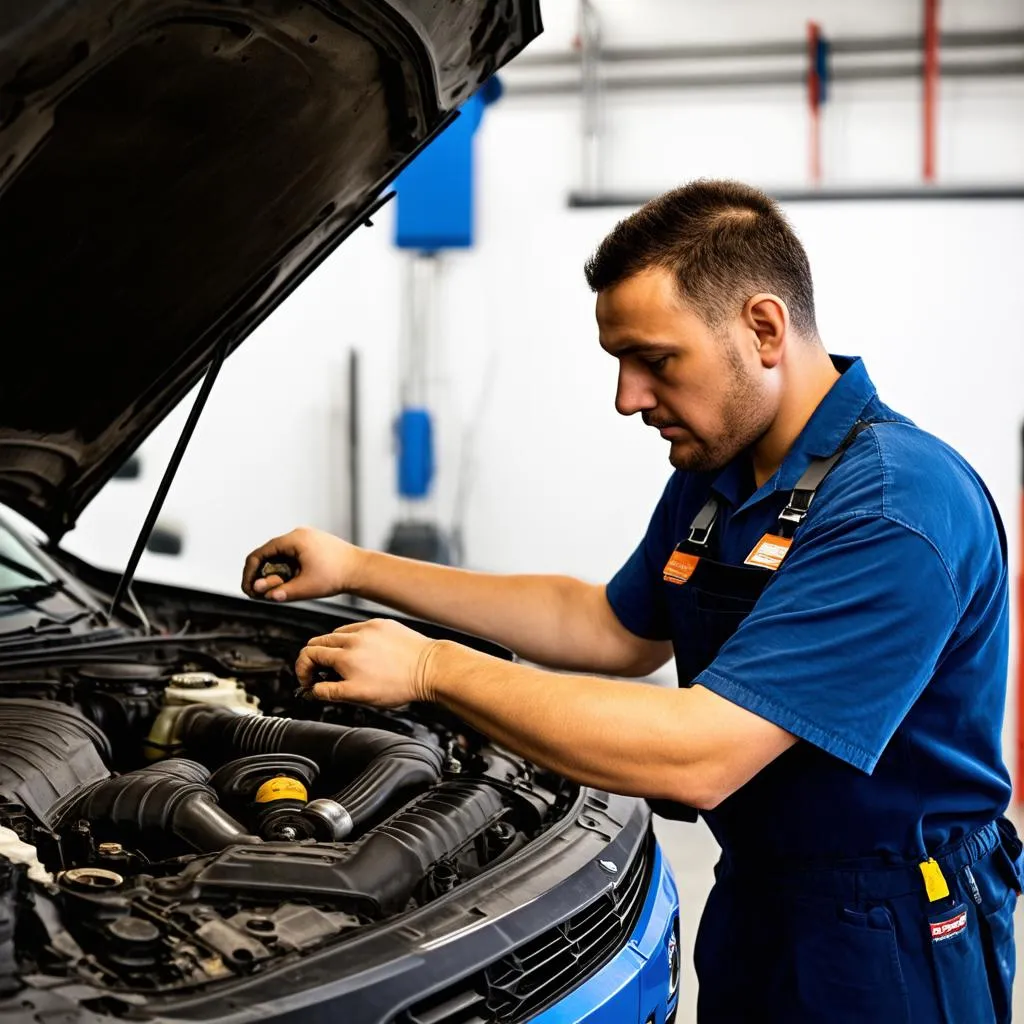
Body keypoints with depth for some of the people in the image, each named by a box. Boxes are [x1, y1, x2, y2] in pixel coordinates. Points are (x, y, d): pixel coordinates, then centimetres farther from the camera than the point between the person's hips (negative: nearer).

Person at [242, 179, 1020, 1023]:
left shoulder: (898, 506, -28)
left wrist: (434, 668, -25)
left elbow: (698, 759, -33)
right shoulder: (713, 479, 3)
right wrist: (359, 570, 11)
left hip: (886, 952, -8)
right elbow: (613, 629, 16)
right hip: (755, 907, 8)